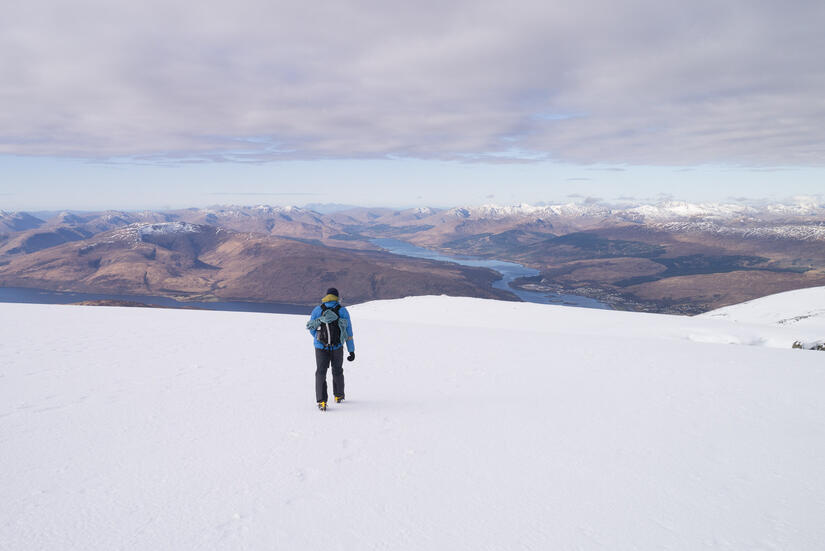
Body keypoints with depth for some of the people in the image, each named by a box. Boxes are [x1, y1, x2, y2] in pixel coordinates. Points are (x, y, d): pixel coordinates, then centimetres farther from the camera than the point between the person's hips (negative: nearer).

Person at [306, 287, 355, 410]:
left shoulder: (317, 310, 2)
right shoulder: (343, 311, 1)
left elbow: (311, 329, 9)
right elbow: (349, 333, 2)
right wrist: (351, 350, 6)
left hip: (321, 347, 0)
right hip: (337, 347, 1)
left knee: (321, 373, 6)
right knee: (337, 371, 20)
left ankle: (321, 401, -6)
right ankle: (338, 396, 35)